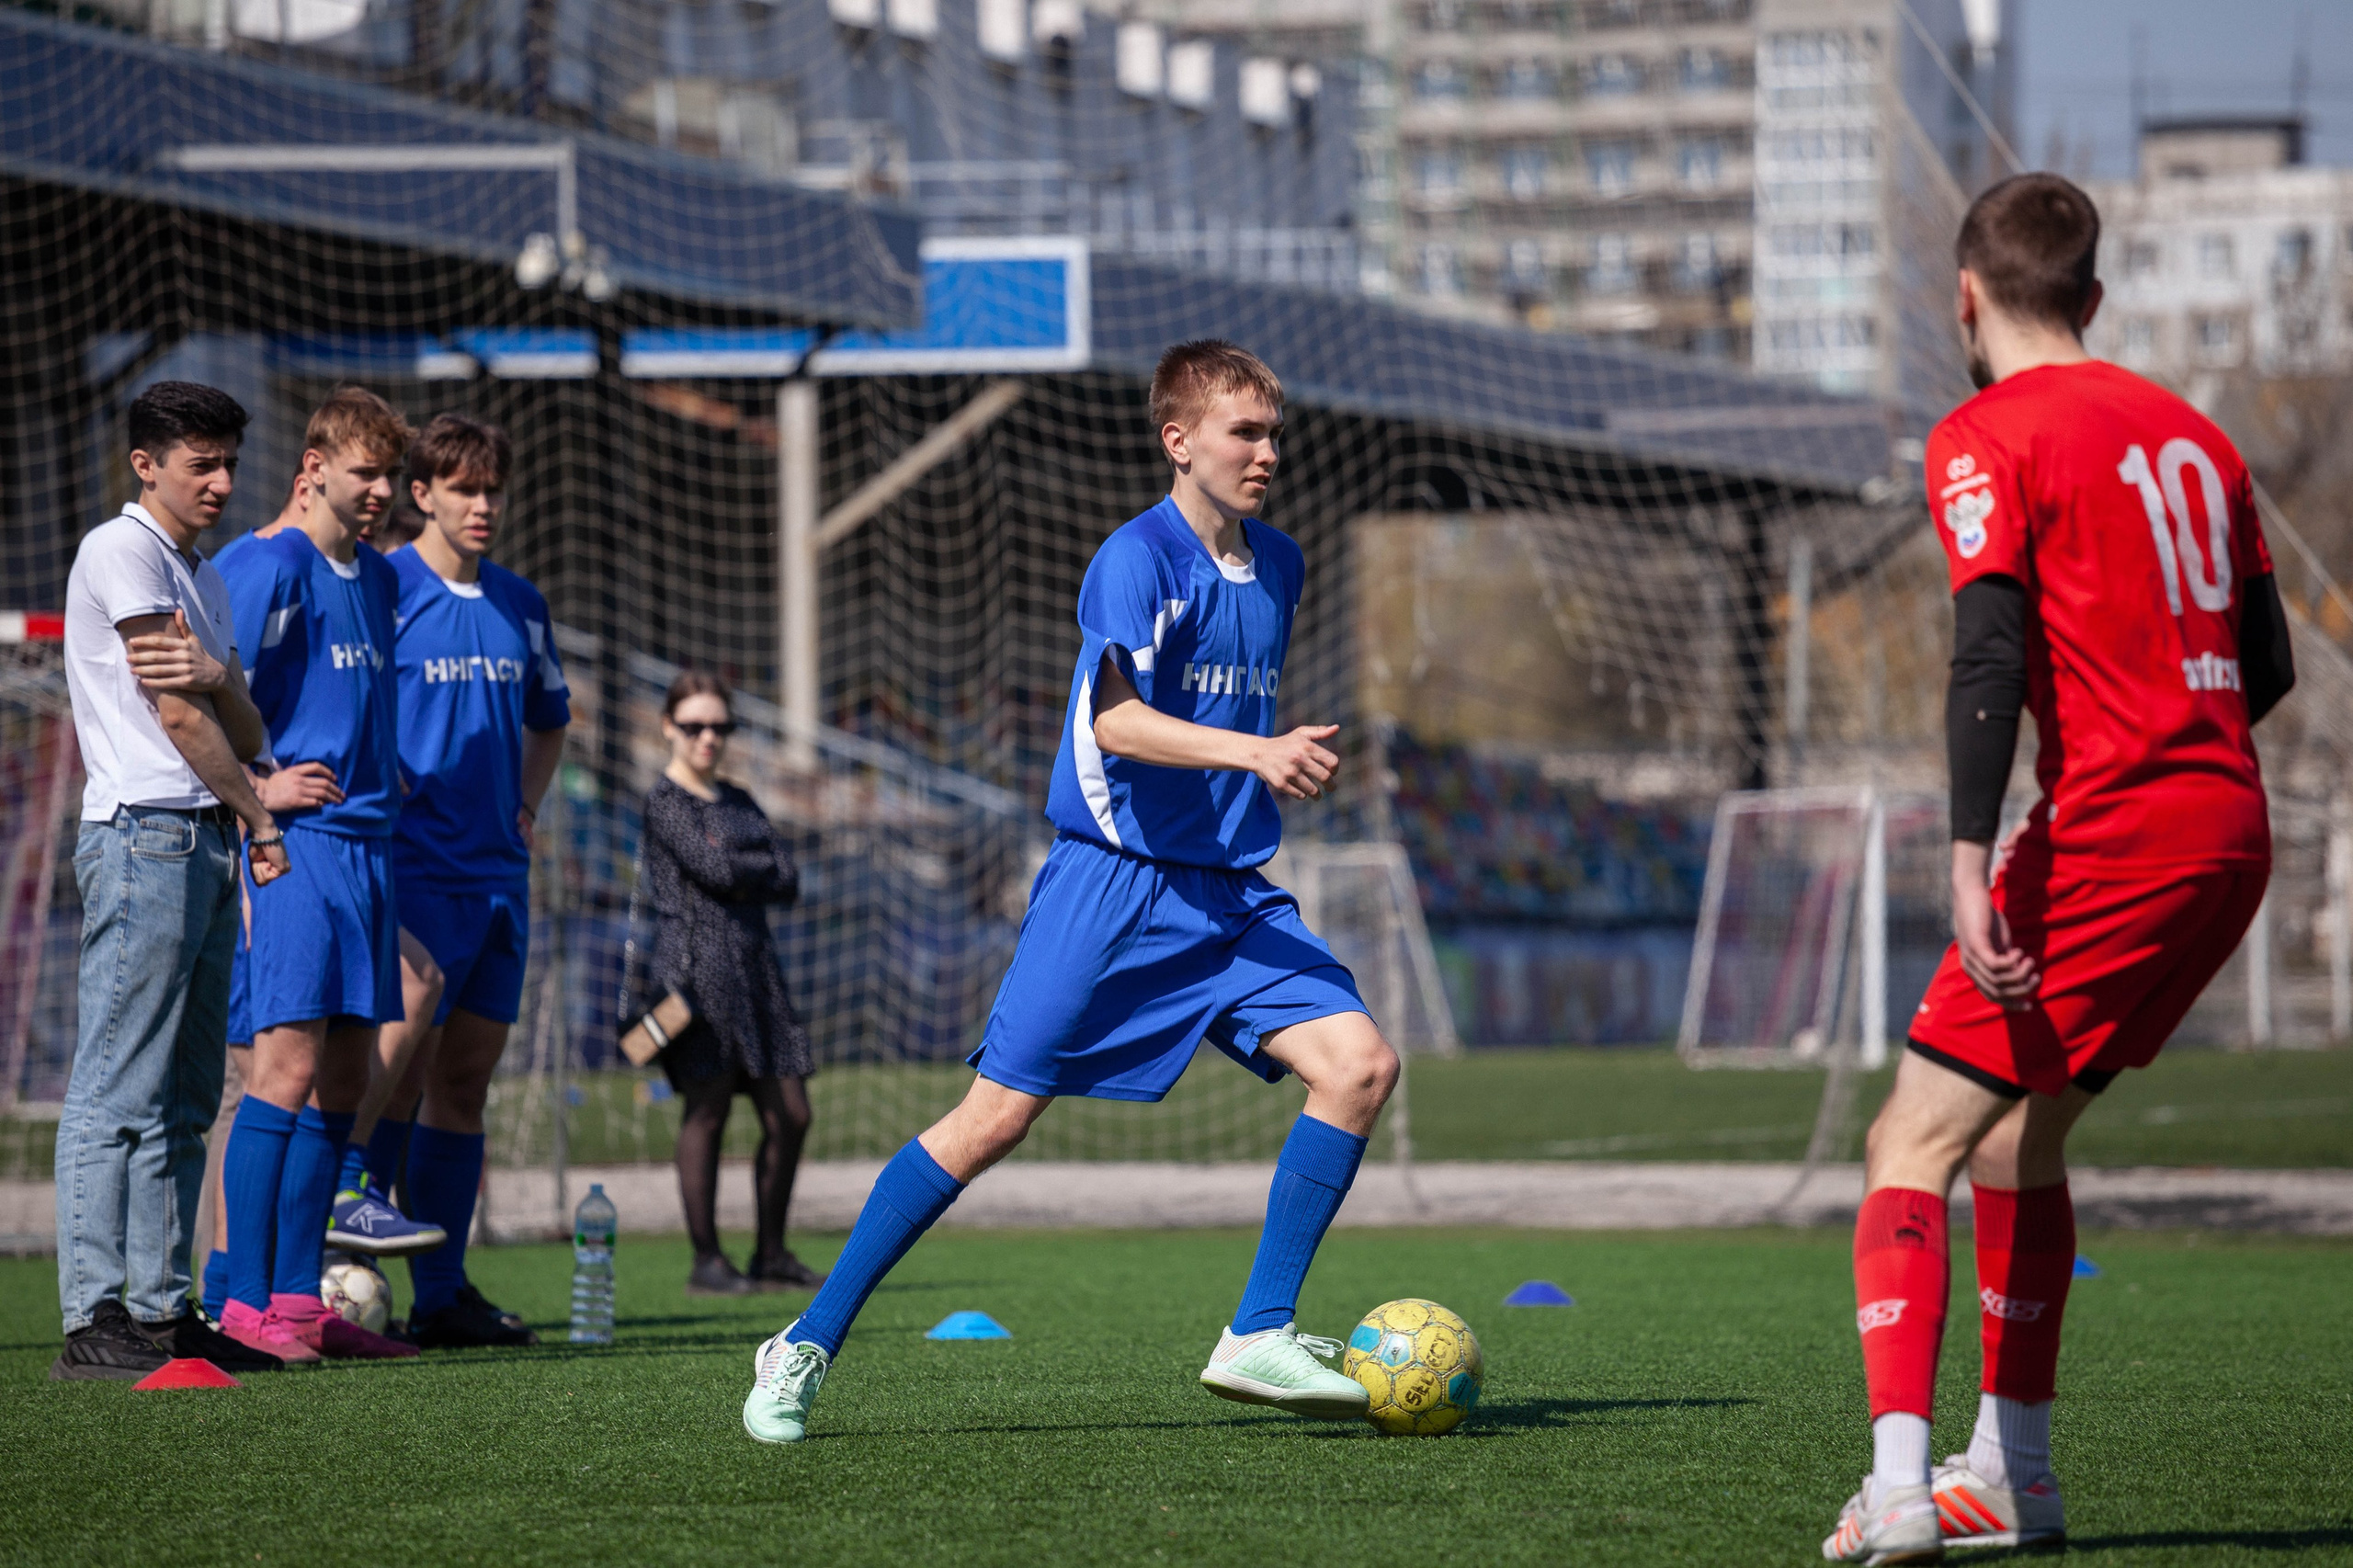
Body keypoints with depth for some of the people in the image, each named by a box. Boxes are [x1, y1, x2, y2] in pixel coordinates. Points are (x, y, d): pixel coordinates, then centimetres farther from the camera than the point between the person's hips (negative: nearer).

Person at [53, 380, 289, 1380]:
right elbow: (176, 714, -9)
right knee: (118, 1095, -11)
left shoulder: (202, 577, 21)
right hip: (143, 837, -9)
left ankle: (161, 1310, 11)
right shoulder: (121, 550, -6)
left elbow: (245, 732, 13)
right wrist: (258, 818, -2)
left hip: (202, 847, 9)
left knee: (184, 1100, 8)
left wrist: (217, 678, -9)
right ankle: (94, 1323, -14)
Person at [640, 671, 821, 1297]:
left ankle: (772, 1255, 11)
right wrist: (766, 866, 4)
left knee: (790, 1115, 2)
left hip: (754, 963, 7)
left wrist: (741, 877, -8)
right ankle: (706, 1261, -5)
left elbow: (788, 882, 9)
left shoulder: (739, 803, 20)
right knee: (706, 1112, -8)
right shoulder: (665, 800, -1)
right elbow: (715, 868, -14)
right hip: (695, 959, -7)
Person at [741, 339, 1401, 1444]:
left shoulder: (1279, 567, 12)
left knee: (1359, 1064, -13)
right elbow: (1117, 720, -26)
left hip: (1231, 891, 6)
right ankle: (808, 1346, 4)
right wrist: (1257, 752, -37)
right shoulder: (1137, 559, -11)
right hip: (1109, 884, -6)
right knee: (995, 1116, -7)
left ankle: (1259, 1338, -7)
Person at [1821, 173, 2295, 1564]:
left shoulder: (1988, 436, -5)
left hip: (2109, 831, -8)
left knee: (1913, 1144, -5)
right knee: (2020, 1132, 21)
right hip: (2232, 827, 8)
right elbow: (2270, 663, 18)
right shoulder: (2191, 430, 16)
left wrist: (1971, 864, -22)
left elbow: (1991, 654, -17)